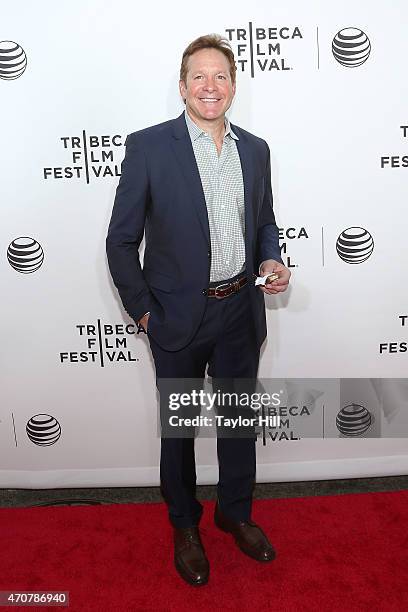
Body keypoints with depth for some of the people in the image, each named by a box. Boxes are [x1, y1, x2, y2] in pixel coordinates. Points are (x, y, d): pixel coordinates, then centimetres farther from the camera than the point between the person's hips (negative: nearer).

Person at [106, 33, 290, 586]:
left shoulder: (255, 149, 5)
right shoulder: (148, 146, -8)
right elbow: (121, 240, -6)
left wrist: (271, 259, -4)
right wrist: (141, 309, -7)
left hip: (241, 312, 4)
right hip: (179, 316, -3)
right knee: (179, 428, 14)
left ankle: (236, 513, 43)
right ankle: (185, 525, 39)